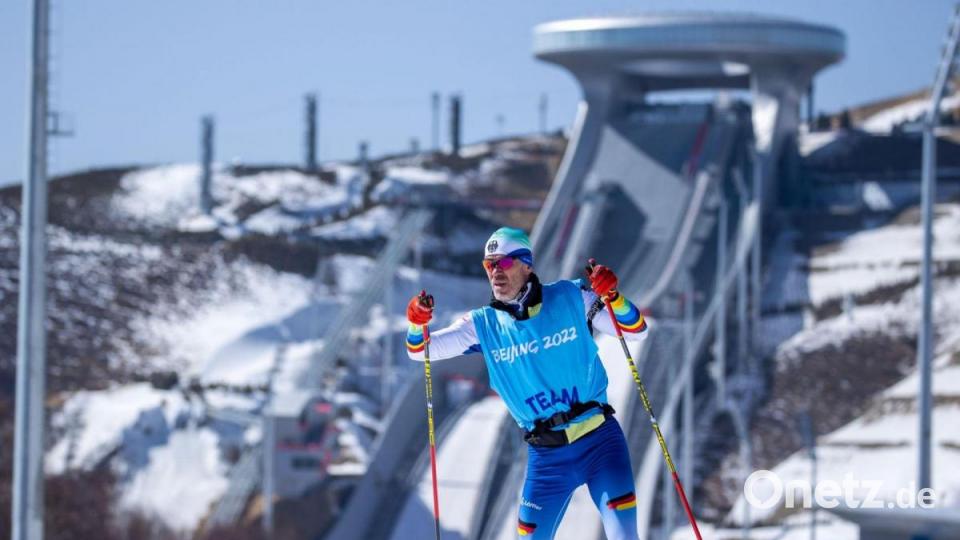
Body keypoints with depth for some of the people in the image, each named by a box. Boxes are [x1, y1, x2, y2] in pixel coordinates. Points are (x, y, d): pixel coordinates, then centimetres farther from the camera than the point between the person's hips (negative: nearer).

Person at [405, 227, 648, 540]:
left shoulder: (571, 299, -3)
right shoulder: (484, 326, 2)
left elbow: (636, 331, -4)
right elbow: (420, 350, 1)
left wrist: (612, 296, -23)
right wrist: (418, 324, -21)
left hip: (599, 441, -2)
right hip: (547, 456, 2)